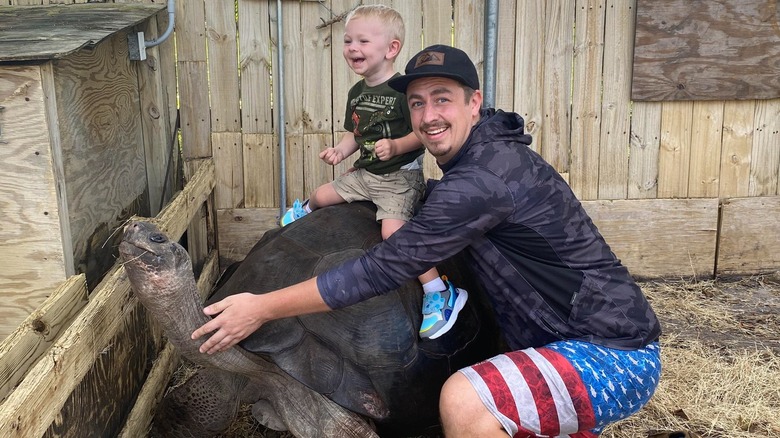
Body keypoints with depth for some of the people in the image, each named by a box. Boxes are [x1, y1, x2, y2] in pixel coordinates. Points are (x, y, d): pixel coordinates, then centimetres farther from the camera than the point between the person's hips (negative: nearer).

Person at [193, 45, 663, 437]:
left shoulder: (483, 177, -24)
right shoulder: (488, 154, 7)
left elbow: (386, 266, -25)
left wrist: (263, 308, -18)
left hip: (617, 356, -10)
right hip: (582, 345, 10)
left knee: (463, 400, -32)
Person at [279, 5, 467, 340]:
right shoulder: (357, 92, 5)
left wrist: (396, 146, -34)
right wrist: (339, 151, -3)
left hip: (400, 177, -8)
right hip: (365, 173, 8)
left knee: (393, 230, -26)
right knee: (322, 195, 19)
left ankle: (441, 292, -19)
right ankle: (305, 209, 60)